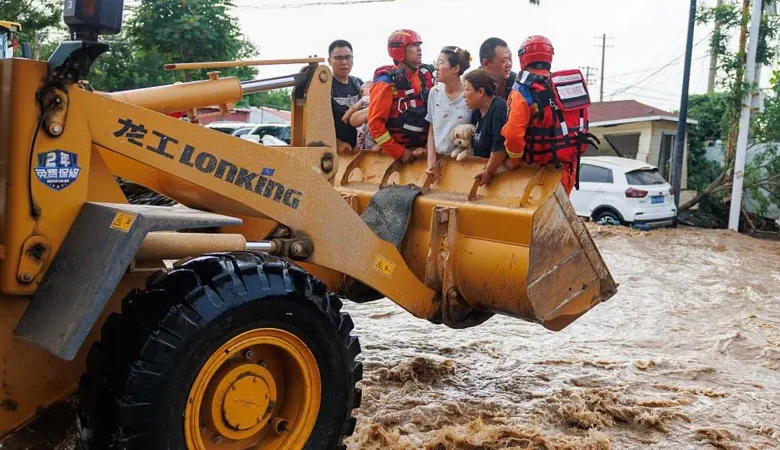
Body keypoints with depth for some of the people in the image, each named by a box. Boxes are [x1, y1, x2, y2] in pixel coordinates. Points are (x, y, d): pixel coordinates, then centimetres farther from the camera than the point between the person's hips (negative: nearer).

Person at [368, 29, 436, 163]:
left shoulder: (426, 75, 4)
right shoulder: (387, 82, -12)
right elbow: (375, 123, -16)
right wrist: (399, 152, -14)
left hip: (422, 150, 5)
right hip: (393, 153, -5)